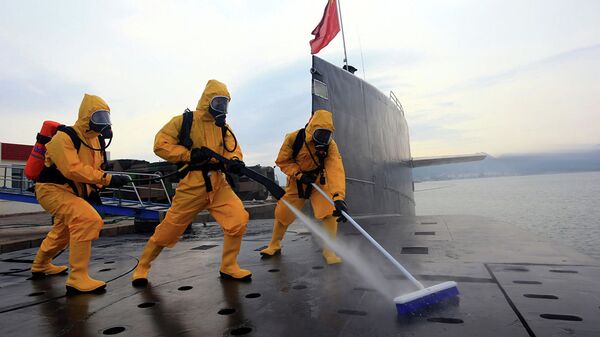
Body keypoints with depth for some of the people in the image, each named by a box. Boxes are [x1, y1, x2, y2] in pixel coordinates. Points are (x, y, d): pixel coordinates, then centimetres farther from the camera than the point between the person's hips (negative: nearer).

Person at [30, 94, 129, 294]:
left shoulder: (97, 140, 1)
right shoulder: (64, 137, -24)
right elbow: (73, 169, -36)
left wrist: (93, 189, 0)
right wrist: (107, 179, -40)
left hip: (72, 191, 10)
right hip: (52, 189, -9)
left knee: (63, 231, 29)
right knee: (88, 221, -30)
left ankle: (40, 266, 56)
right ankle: (77, 279, -22)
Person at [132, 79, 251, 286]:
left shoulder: (223, 127, 12)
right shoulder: (184, 121, -3)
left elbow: (232, 149, 2)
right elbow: (160, 144, -6)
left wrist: (234, 161, -22)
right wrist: (189, 154, -18)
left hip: (218, 184, 4)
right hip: (191, 185, -4)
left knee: (239, 220, -12)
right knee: (169, 229, 6)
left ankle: (228, 267, 7)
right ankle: (142, 266, 31)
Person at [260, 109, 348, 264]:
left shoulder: (330, 145, -27)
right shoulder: (293, 138, -26)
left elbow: (336, 170, -42)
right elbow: (282, 161, -13)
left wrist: (339, 197, -56)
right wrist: (299, 174, -27)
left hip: (318, 181, 0)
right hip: (296, 181, 1)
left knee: (330, 212, -19)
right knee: (282, 214, 4)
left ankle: (329, 250, 1)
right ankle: (274, 245, 30)